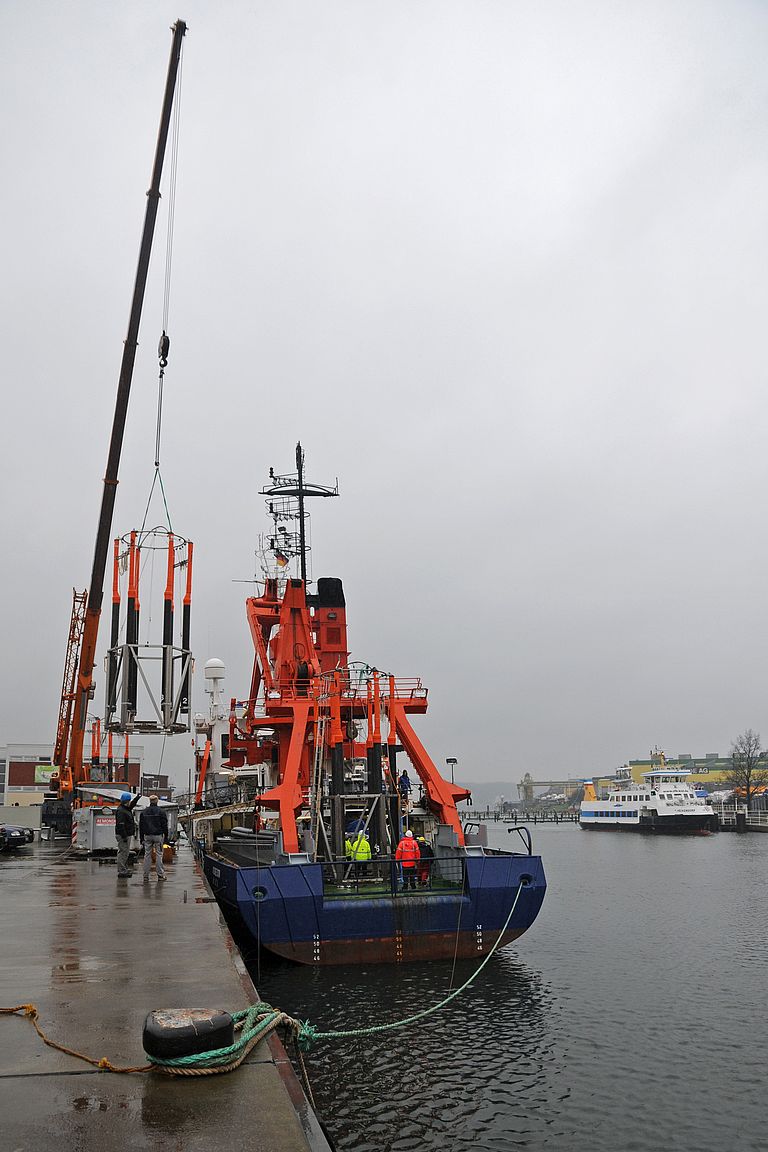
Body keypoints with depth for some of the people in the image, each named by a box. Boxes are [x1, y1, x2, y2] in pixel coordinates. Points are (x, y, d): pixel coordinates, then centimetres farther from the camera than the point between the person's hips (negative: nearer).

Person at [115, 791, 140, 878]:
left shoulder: (127, 809, 13)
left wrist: (136, 798, 28)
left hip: (127, 835, 11)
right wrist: (124, 836, -25)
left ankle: (125, 869, 24)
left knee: (125, 852, 16)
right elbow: (121, 825, -24)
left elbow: (131, 805, 39)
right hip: (122, 835, -11)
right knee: (123, 852, -8)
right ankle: (121, 871, -5)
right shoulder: (121, 811, -19)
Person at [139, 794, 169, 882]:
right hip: (158, 836, -3)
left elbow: (141, 826, 11)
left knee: (147, 855, 6)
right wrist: (166, 836, 4)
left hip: (147, 836, 3)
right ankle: (160, 874, 2)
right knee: (159, 855, 1)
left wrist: (142, 838, 16)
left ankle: (146, 875, 4)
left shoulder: (144, 812, 7)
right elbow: (165, 825, -3)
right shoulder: (161, 811, -4)